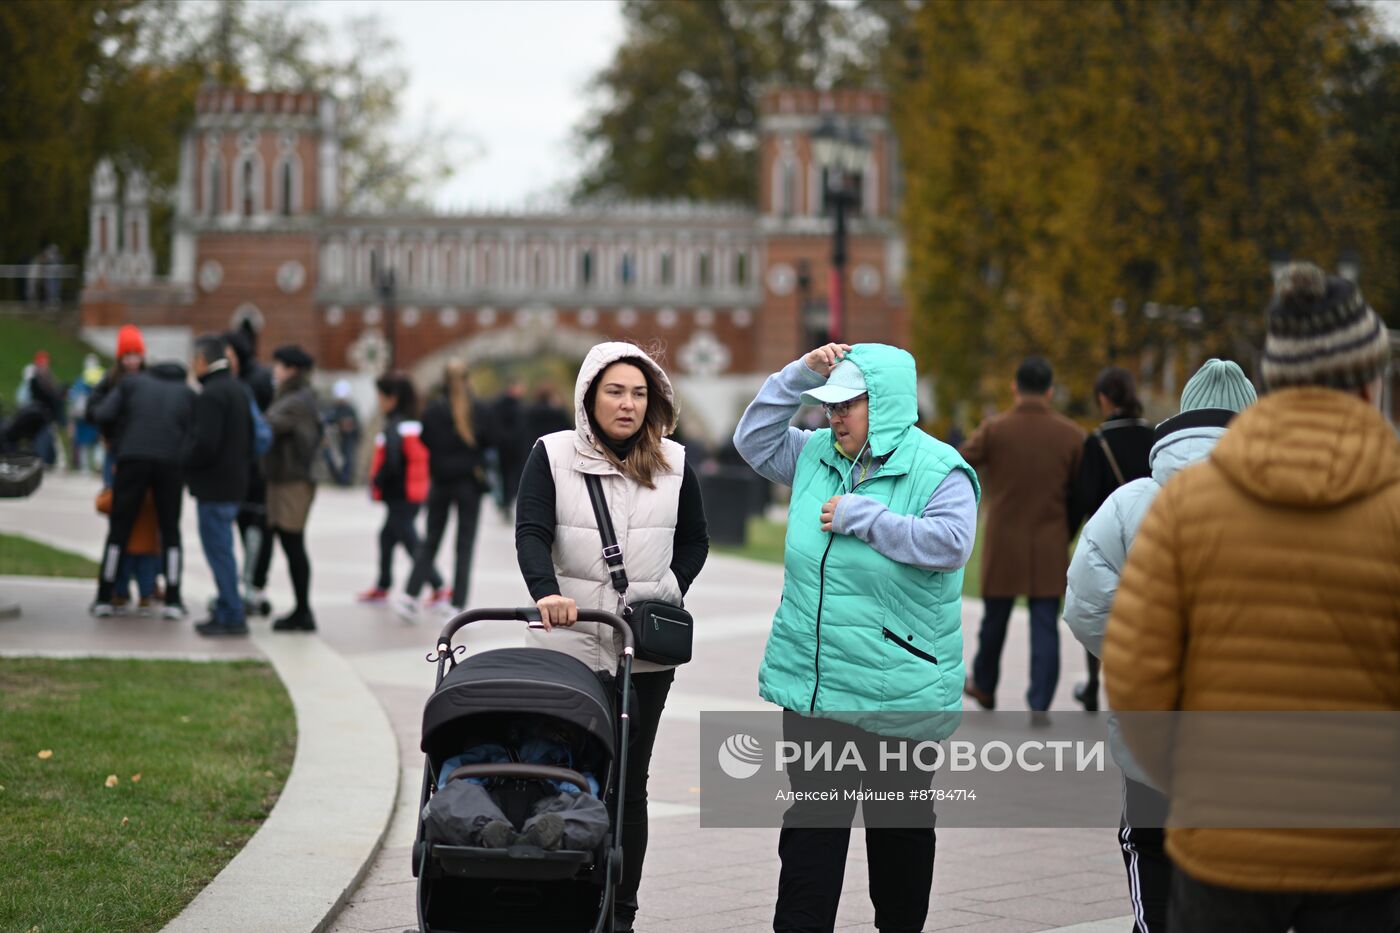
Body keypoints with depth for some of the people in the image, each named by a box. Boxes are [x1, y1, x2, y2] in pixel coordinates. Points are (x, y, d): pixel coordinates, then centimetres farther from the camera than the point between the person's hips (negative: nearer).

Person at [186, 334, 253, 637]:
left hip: (214, 485, -10)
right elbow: (250, 437, 20)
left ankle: (232, 617, -4)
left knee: (218, 549, -5)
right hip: (235, 481, 10)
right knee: (221, 549, 16)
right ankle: (226, 611, 21)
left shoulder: (210, 395, -16)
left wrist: (184, 464, -9)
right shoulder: (237, 390, 14)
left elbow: (204, 443, -23)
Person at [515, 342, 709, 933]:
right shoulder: (553, 455, 1)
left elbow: (694, 540, 19)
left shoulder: (674, 463, 8)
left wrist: (670, 591, 4)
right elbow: (531, 533, -10)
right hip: (568, 645, -2)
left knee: (629, 780, 3)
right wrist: (546, 592, -28)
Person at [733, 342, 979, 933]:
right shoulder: (817, 455, 8)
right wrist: (800, 375, 4)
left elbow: (951, 542, -23)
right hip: (811, 684, 5)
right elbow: (753, 440, 16)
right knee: (811, 821, 5)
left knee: (899, 823, 12)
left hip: (897, 690, -4)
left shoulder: (937, 469, -10)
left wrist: (862, 518, -18)